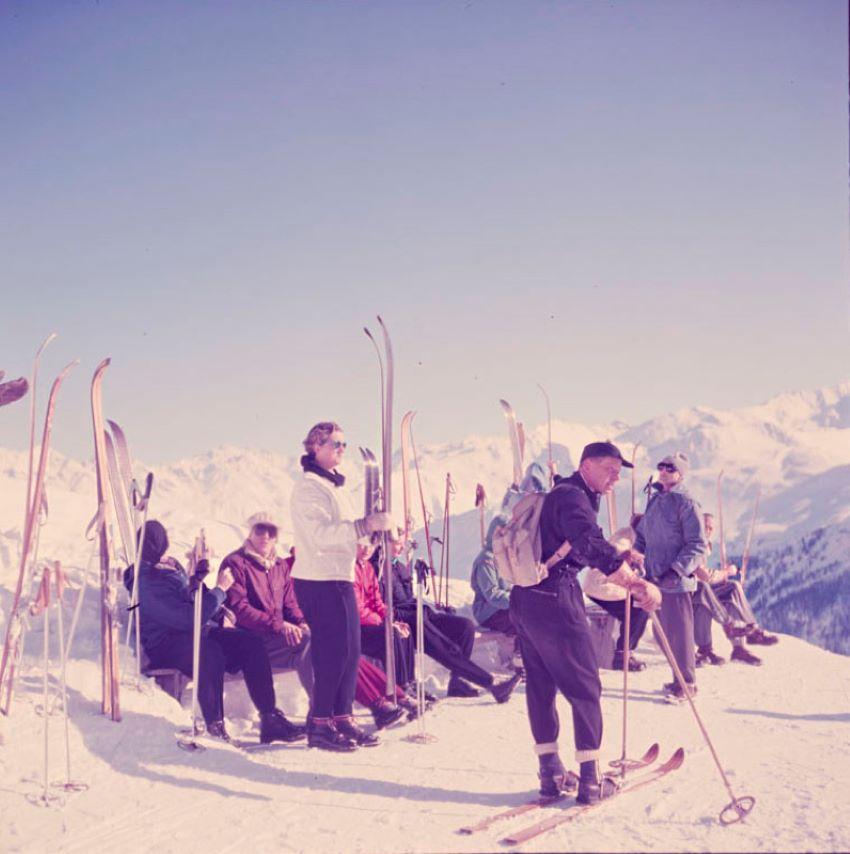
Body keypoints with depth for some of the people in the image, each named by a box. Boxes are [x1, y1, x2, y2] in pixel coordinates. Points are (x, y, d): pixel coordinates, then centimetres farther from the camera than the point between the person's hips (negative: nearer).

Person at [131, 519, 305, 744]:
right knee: (210, 653, -40)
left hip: (200, 630, 9)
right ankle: (215, 728, -33)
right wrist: (220, 589, -17)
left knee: (251, 643, -13)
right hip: (166, 644, -9)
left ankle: (271, 720, -16)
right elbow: (188, 618, -25)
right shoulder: (148, 584, -19)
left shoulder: (172, 566, 14)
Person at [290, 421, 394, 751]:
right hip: (319, 580, -9)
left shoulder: (333, 485, 20)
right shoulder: (308, 486, -11)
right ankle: (319, 724, 0)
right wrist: (366, 526, -27)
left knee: (349, 650, 8)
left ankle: (342, 717, 15)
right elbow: (321, 534, -23)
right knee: (333, 650, -9)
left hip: (340, 578, 9)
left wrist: (375, 530, 13)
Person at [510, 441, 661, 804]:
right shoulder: (573, 497, -13)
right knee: (585, 688, -1)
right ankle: (590, 779, 2)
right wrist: (638, 584, -35)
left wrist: (618, 557, 13)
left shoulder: (562, 495, 20)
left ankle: (551, 772, 21)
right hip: (556, 600, -10)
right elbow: (592, 547, -29)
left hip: (524, 600, 10)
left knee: (540, 685, 14)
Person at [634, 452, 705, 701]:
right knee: (667, 632, 13)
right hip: (655, 578, 8)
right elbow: (642, 535, 22)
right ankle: (680, 679, 24)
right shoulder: (655, 501, 13)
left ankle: (687, 682, 7)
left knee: (680, 632, -3)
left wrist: (676, 571, -21)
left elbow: (697, 545, -13)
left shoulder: (686, 503, -10)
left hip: (677, 580, -8)